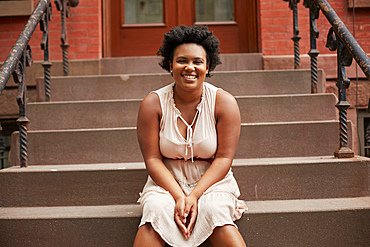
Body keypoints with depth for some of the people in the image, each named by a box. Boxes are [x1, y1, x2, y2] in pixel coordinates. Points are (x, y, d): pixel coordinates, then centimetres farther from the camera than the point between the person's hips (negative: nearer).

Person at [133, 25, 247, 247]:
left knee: (214, 210, -30)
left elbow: (224, 158, -8)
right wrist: (178, 196, -22)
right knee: (157, 209, -30)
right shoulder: (153, 104, -6)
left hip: (212, 181, 0)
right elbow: (153, 159, -8)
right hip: (166, 182, 1)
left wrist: (195, 196, -21)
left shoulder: (224, 102, -6)